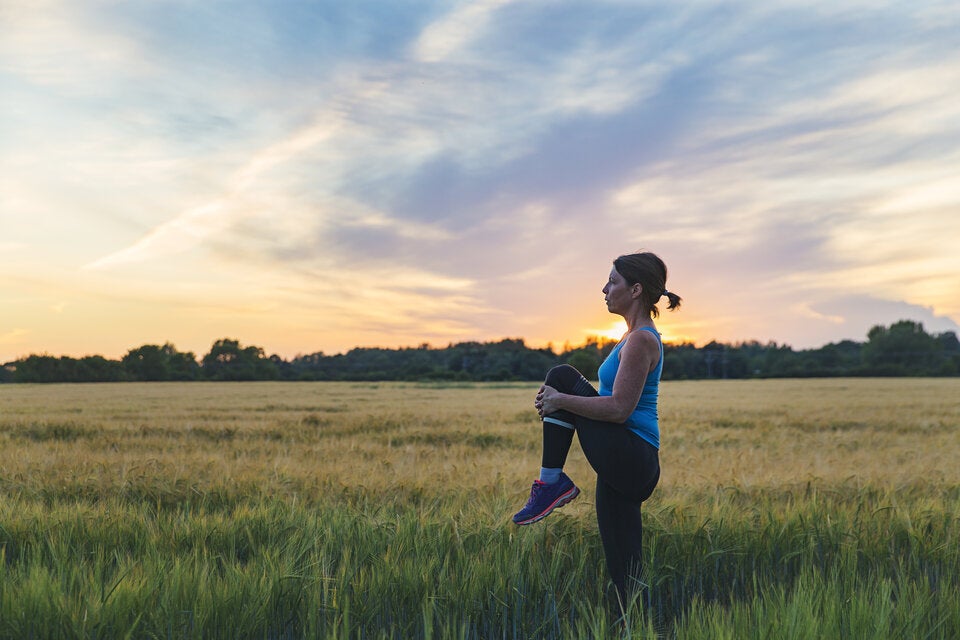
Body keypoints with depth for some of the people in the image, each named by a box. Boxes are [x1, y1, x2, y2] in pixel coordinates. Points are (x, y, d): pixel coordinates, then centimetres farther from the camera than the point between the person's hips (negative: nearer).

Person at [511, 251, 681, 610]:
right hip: (630, 467, 10)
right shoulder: (637, 335, 17)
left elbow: (619, 408, -22)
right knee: (624, 573, 10)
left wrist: (561, 399, -14)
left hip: (627, 461, -10)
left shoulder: (641, 339, -13)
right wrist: (559, 402, 13)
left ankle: (552, 483, -3)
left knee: (562, 377, -6)